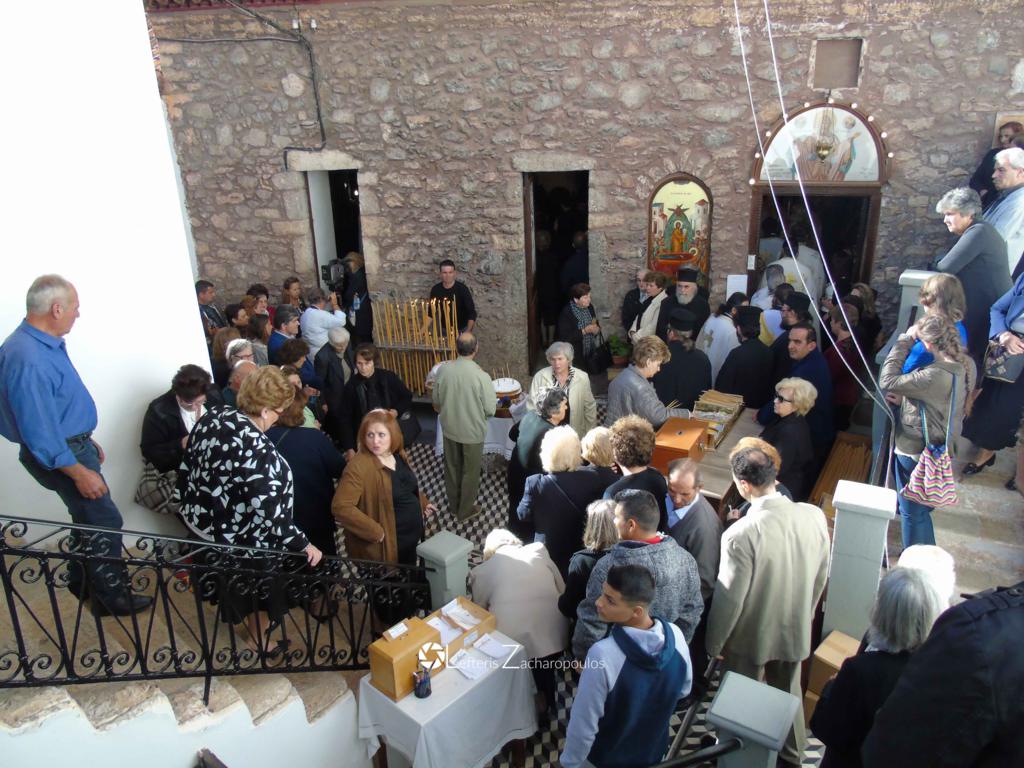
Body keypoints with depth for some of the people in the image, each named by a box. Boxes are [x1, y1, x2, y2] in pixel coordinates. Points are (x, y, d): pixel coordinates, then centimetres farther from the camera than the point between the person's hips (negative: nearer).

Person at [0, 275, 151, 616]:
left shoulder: (46, 344, 3)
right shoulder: (27, 359, -28)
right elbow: (39, 429, -27)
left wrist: (87, 441, 21)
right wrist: (79, 472, -23)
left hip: (73, 444, 10)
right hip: (60, 455, -10)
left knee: (87, 516, 22)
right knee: (104, 522, 0)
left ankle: (82, 583, 40)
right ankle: (111, 596, 15)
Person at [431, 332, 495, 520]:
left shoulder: (443, 369, -14)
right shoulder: (481, 376, -25)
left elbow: (436, 400, 0)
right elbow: (490, 410, -16)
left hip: (449, 429, 4)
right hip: (473, 431, -4)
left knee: (452, 468, 23)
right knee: (470, 471, 17)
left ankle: (454, 505, 41)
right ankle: (465, 510, 33)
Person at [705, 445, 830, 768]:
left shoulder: (741, 535, -33)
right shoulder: (814, 516, -17)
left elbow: (729, 598, -22)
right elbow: (821, 576, -1)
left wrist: (713, 643, -5)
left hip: (751, 635, -4)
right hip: (796, 629, 5)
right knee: (789, 691, 29)